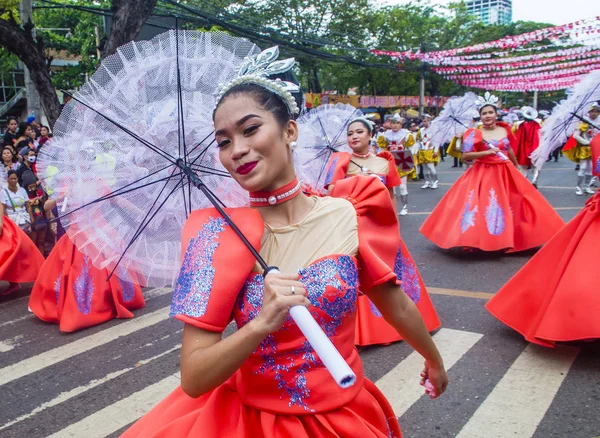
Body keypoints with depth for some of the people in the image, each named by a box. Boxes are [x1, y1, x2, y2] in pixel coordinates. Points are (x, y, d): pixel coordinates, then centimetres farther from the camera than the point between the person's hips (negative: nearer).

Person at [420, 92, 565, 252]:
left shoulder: (504, 130, 6)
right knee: (483, 207, -9)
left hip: (505, 174, 5)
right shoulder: (475, 133, -8)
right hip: (482, 175, -5)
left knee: (510, 207, 7)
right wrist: (486, 152, -22)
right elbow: (465, 155, -14)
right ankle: (478, 241, 2)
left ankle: (508, 240, 21)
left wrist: (516, 166, 31)